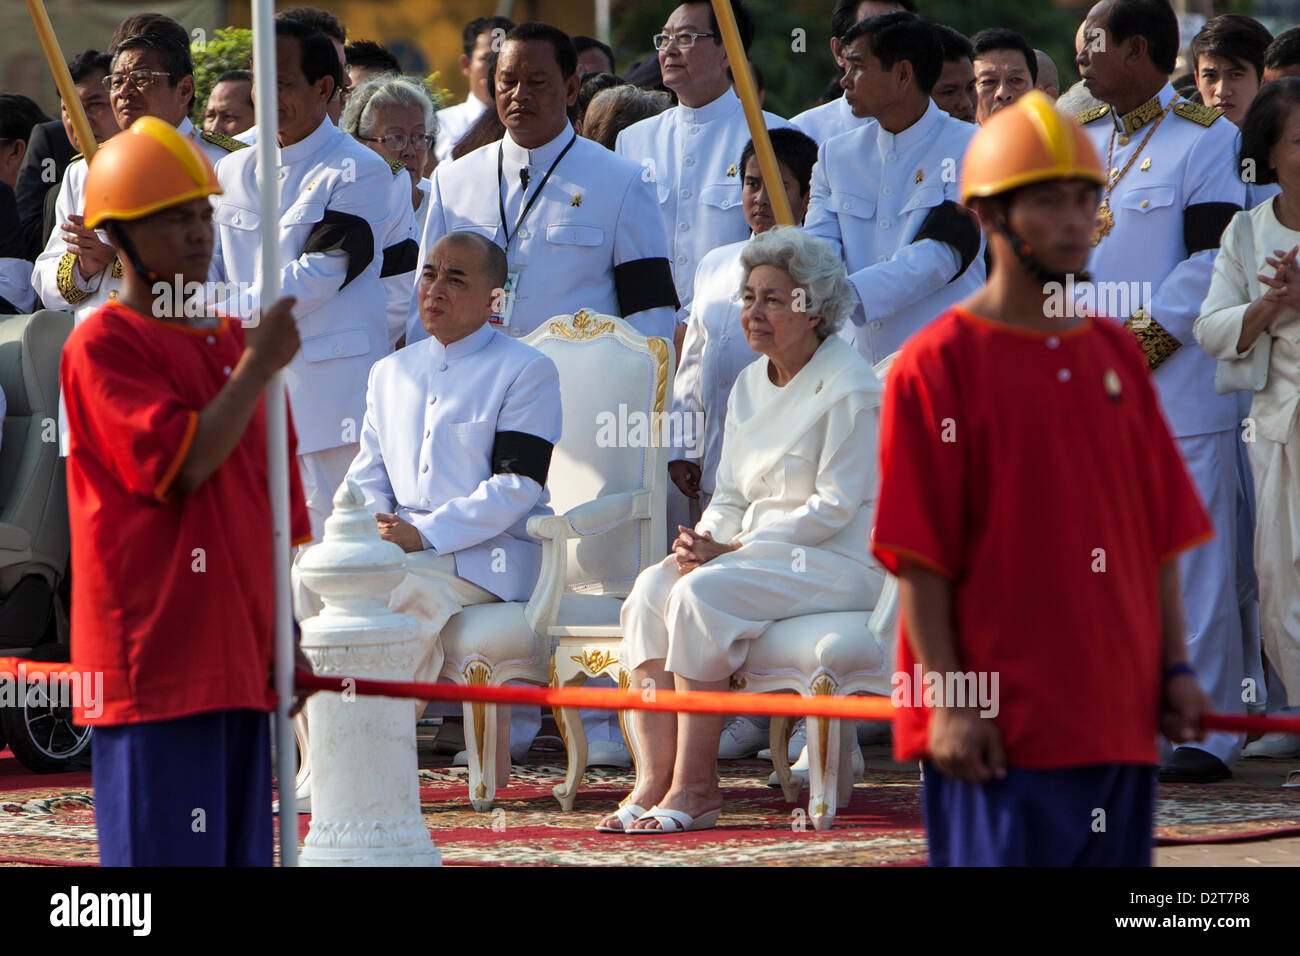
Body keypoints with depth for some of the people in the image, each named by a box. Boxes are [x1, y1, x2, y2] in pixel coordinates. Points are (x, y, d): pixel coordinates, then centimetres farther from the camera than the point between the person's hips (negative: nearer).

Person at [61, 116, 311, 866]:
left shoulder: (234, 341, 17)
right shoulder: (104, 346, -6)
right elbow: (183, 463, -18)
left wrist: (284, 636, 16)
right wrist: (260, 366, -11)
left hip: (242, 659, 7)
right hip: (157, 657, -7)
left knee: (243, 846, 7)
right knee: (165, 847, -9)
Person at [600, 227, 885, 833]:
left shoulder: (849, 390, -10)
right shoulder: (750, 384, 17)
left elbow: (834, 508, -15)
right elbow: (731, 496, 18)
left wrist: (730, 550, -17)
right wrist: (701, 538, -6)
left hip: (837, 562, -8)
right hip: (757, 551, 8)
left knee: (700, 595, -30)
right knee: (652, 589, -19)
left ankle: (695, 786, -26)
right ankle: (654, 779, -25)